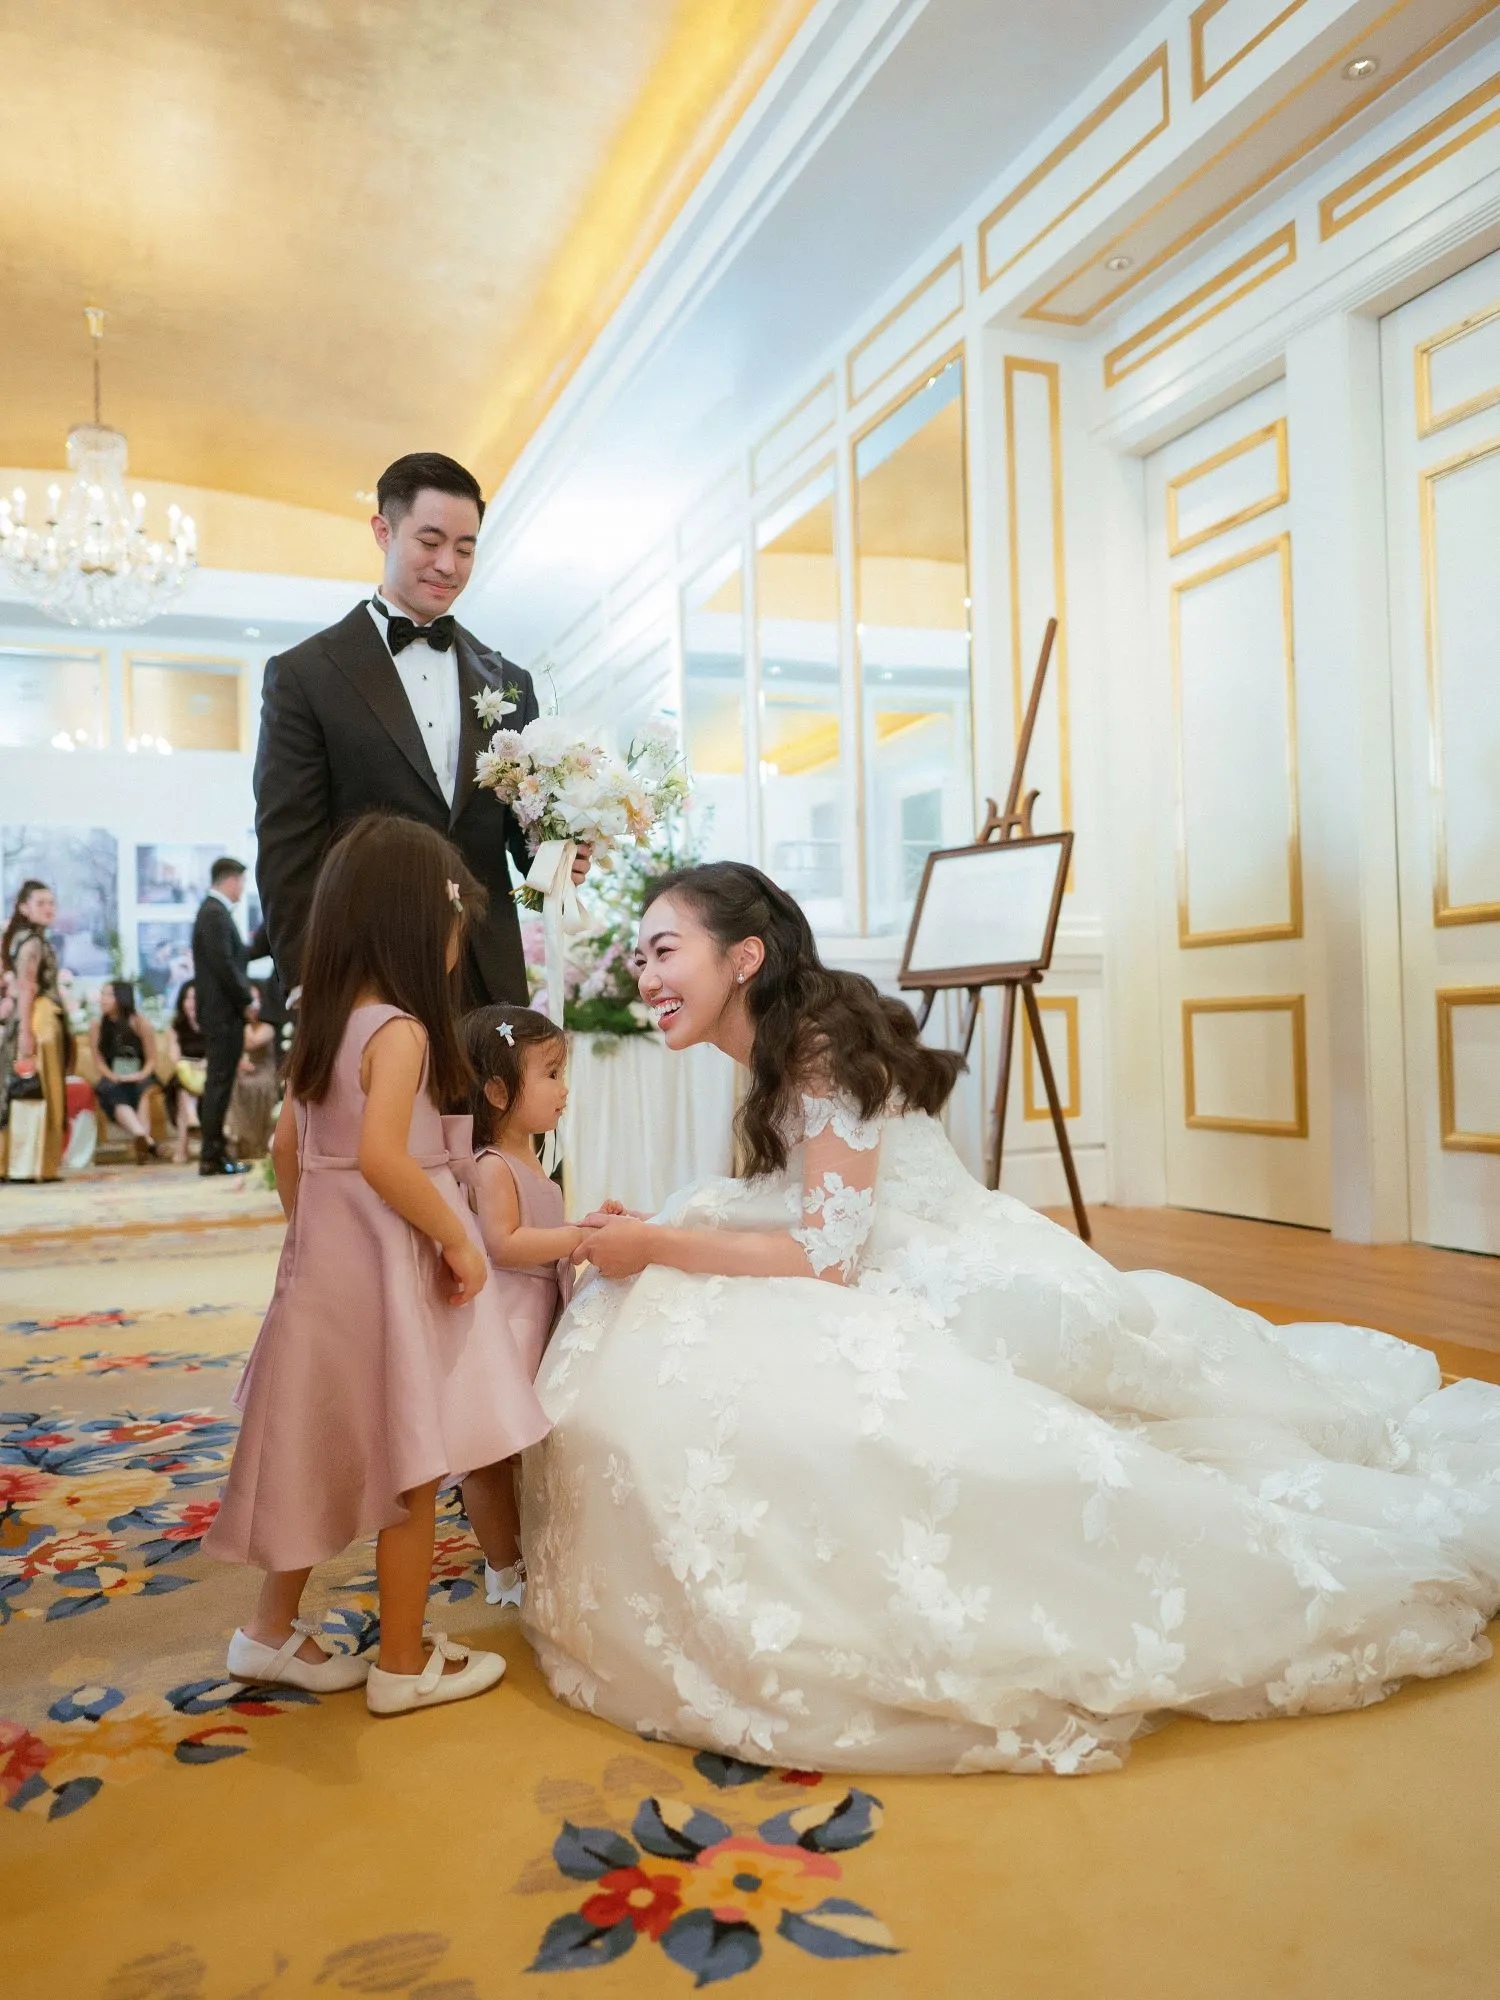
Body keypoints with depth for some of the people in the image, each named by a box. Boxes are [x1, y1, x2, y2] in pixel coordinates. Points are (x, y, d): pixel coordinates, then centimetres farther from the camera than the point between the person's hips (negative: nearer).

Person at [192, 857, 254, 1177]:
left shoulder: (213, 911, 17)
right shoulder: (215, 914, -14)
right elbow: (223, 965, -19)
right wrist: (246, 1001, -12)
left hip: (222, 1010, 10)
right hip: (224, 1011, -10)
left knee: (218, 1083, 12)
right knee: (219, 1082, -7)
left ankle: (213, 1151, 17)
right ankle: (211, 1156, -3)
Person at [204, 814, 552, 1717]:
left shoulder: (324, 1025, 7)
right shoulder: (400, 1031, -18)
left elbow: (288, 1144, 14)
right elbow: (381, 1157, -28)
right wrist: (457, 1238, -20)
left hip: (328, 1261, 9)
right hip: (391, 1269, -9)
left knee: (327, 1455, 20)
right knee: (412, 1470, 5)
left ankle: (273, 1631, 33)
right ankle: (404, 1664, 18)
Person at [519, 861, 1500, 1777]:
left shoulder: (823, 1048, -17)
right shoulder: (785, 1054, 10)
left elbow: (825, 1256, -21)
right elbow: (803, 1228, 10)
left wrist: (655, 1245, -17)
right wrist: (657, 1239, 3)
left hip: (978, 1303, -10)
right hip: (931, 1297, 10)